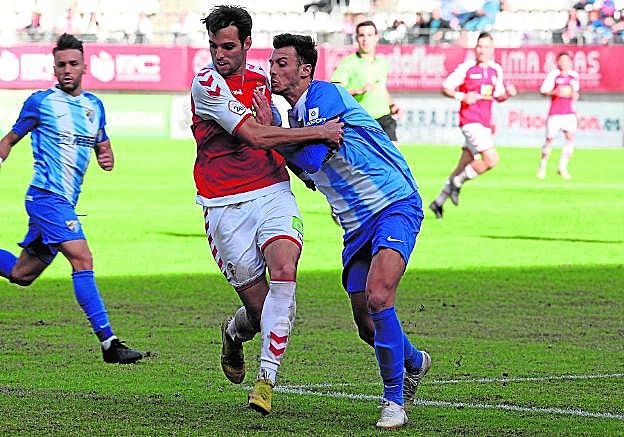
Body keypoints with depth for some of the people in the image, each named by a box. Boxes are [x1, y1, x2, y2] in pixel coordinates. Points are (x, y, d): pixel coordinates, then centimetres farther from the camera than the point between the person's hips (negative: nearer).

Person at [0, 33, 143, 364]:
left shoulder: (94, 105, 13)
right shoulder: (41, 102, -3)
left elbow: (103, 148, 22)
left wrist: (107, 158, 0)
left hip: (65, 203, 7)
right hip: (46, 197, -7)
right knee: (82, 259, -20)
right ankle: (108, 342, -23)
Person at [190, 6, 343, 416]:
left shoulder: (259, 76, 11)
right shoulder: (207, 83, -10)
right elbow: (255, 136, -17)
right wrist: (318, 132, -14)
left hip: (273, 192, 4)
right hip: (225, 205, -4)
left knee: (284, 270, -23)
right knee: (259, 305, -4)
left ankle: (267, 378, -20)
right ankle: (234, 334, 35)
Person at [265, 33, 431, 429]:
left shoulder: (326, 94, -11)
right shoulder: (295, 118, 15)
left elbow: (315, 156, -20)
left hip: (394, 205, -9)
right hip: (356, 225, 9)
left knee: (377, 297, -26)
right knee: (366, 324, 6)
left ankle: (394, 400, -15)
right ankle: (414, 362, 38)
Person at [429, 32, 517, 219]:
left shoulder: (496, 70, 11)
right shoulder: (466, 68, -7)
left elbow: (498, 96, 21)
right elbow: (446, 88, -2)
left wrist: (508, 93, 0)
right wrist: (462, 96, -18)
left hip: (484, 124, 7)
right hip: (470, 121, -7)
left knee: (465, 165, 9)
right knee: (491, 159, -19)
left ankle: (439, 201, 20)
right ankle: (456, 183, -2)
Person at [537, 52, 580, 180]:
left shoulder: (574, 75, 11)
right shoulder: (553, 75, -4)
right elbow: (543, 91, -6)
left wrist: (575, 95, 1)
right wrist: (555, 92, -23)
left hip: (569, 112, 4)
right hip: (555, 112, -4)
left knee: (571, 137, -12)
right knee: (550, 139, -2)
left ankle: (562, 167, -4)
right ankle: (542, 167, 15)